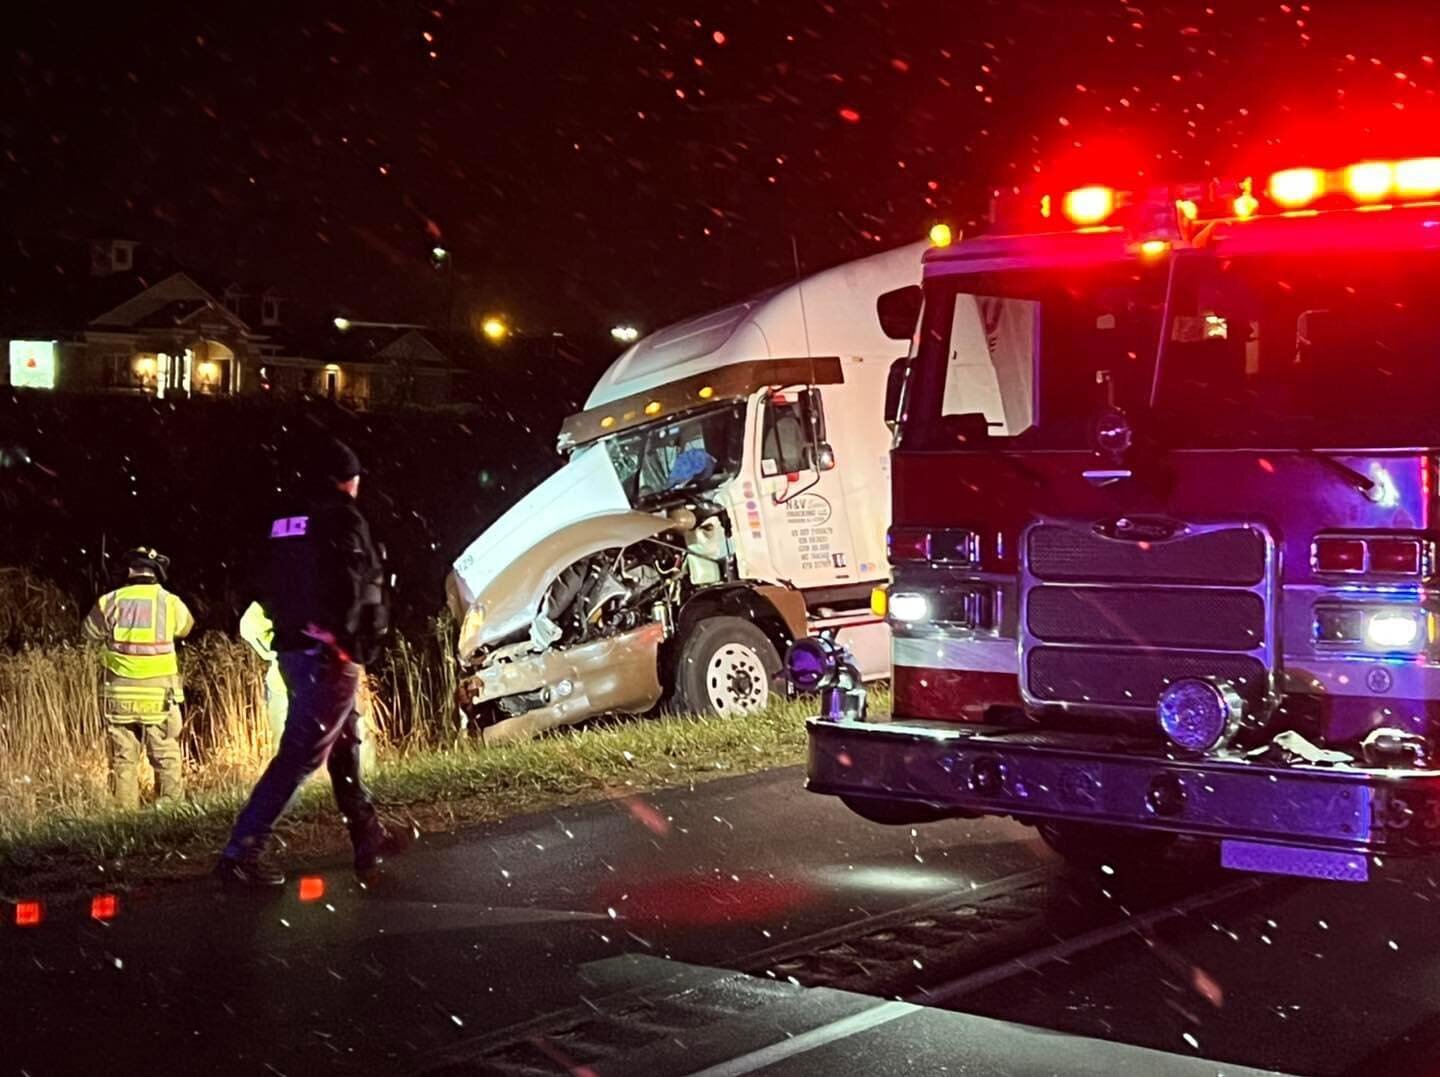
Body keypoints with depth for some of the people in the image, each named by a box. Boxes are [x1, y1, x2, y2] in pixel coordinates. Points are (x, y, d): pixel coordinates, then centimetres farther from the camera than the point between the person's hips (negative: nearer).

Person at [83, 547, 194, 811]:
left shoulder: (109, 602, -1)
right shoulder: (170, 602, -2)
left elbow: (91, 632, 14)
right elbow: (186, 626, 17)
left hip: (119, 695, 1)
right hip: (159, 695, -1)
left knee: (123, 760, 7)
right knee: (167, 759, 5)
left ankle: (126, 813, 7)